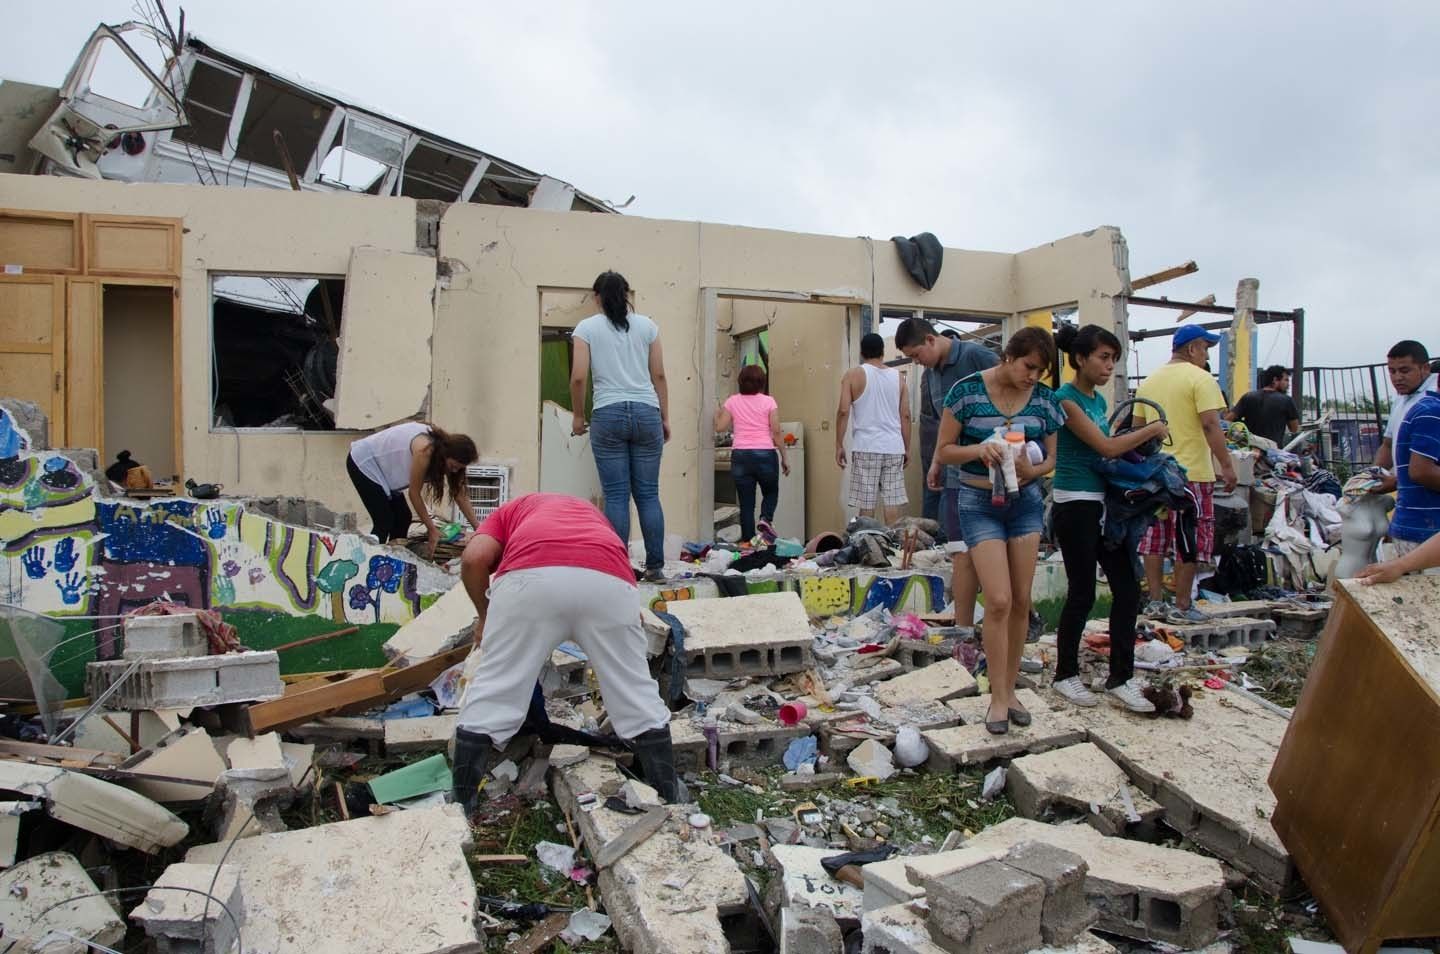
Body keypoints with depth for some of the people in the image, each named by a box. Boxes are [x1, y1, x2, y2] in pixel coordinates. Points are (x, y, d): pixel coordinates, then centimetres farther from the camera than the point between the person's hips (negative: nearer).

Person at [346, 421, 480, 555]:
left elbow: (460, 494, -4)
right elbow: (414, 493, -23)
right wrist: (432, 529, -18)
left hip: (381, 465, 8)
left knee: (403, 518, 5)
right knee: (385, 522, -12)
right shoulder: (425, 449, -32)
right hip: (363, 462, -8)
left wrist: (479, 528, -6)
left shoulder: (445, 445, -9)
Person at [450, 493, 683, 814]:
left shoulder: (510, 510, 38)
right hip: (606, 580, 2)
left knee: (491, 694, 16)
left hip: (530, 577, -2)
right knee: (637, 696, 20)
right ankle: (671, 800, 32)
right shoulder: (595, 516, 45)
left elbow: (474, 558, 14)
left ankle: (458, 810, 26)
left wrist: (484, 615, 30)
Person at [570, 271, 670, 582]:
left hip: (608, 415, -2)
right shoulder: (647, 326, 10)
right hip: (647, 413, 2)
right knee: (648, 493, 6)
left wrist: (578, 416, 11)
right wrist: (665, 418, 15)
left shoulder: (587, 328, 5)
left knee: (616, 496, 1)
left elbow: (578, 377, -2)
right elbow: (659, 375, 9)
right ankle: (655, 566, 7)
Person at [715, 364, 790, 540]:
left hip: (740, 455, 1)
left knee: (746, 504, 8)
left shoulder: (732, 401, 5)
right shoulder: (768, 401, 1)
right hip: (765, 454, -1)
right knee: (771, 492, 22)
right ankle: (765, 519, -5)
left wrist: (717, 413, 23)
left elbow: (720, 427, 3)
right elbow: (776, 432, -3)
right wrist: (784, 457, 4)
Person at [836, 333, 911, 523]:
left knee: (866, 505, -1)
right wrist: (907, 449, 16)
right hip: (894, 447, 3)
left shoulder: (854, 375, 2)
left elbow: (843, 411, -6)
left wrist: (839, 445, 0)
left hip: (866, 447, -3)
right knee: (892, 502, 4)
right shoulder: (897, 376, 11)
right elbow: (905, 415, 9)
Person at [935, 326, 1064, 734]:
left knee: (1021, 601, 6)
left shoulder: (1044, 399, 0)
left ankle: (1010, 689, 21)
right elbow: (943, 452, -6)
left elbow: (1050, 459, 8)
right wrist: (977, 449, -25)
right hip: (979, 502, -4)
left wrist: (1031, 470, -15)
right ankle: (998, 698, 2)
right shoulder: (968, 391, -10)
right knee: (999, 601, -11)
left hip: (1026, 501, 4)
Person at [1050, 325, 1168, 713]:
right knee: (1082, 593, 1)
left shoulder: (1098, 399, 13)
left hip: (1104, 502, 8)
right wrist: (1152, 429, -5)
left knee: (1127, 589, 6)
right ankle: (1065, 674, 18)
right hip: (1074, 505, -8)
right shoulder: (1066, 399, -13)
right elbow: (1106, 447, -17)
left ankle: (1121, 678, 16)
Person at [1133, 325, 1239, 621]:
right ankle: (1182, 606, 5)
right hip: (1192, 473, -6)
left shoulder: (1148, 382, 13)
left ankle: (1155, 602, 15)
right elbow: (1210, 425, -16)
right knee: (1190, 541, 2)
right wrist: (1227, 464, -14)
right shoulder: (1200, 379, -7)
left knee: (1154, 540, 10)